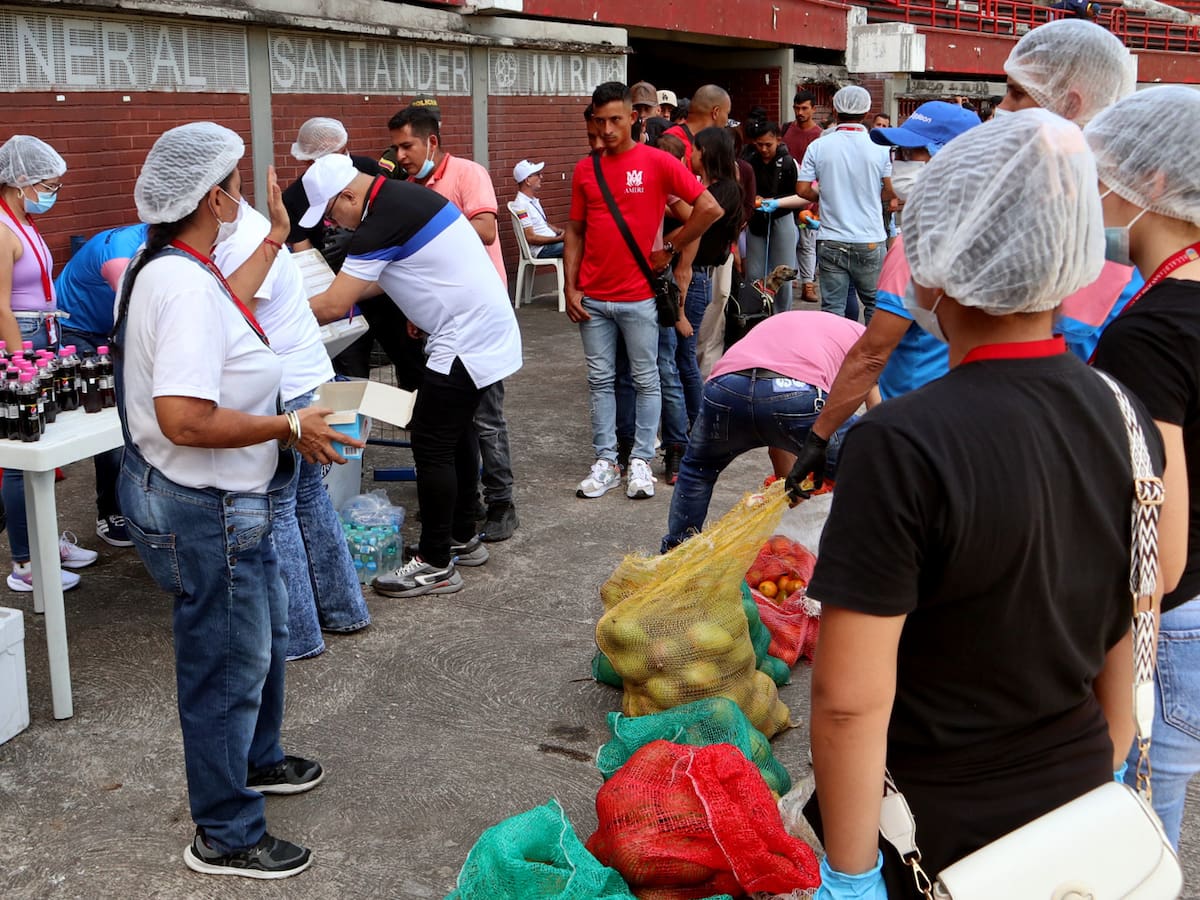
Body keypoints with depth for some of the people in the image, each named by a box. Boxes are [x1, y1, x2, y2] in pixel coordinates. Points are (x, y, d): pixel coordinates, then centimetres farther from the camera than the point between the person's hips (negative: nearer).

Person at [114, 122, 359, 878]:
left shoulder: (167, 268, 6)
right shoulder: (186, 286, -28)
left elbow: (228, 307, 29)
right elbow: (184, 419, -35)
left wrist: (274, 238, 36)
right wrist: (290, 428, -24)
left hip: (225, 502, 11)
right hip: (205, 511, -11)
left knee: (265, 637, 28)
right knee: (228, 667, 5)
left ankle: (258, 760, 50)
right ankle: (227, 837, 23)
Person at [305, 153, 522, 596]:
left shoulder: (382, 222, -19)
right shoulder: (401, 196, 11)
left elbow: (333, 305, -17)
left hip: (466, 341, -10)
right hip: (488, 331, 10)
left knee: (431, 445, -4)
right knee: (455, 435, 18)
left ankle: (436, 565, 4)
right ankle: (463, 539, 30)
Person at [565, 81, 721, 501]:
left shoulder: (657, 162, -6)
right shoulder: (585, 170, 6)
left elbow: (710, 208, -8)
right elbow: (575, 232, 11)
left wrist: (670, 248, -5)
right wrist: (571, 288, 3)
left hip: (638, 297, -4)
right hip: (592, 299, 4)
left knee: (645, 380, 5)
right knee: (600, 380, 9)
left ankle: (641, 461, 15)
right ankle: (605, 461, 17)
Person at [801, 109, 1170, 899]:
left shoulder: (900, 449, -26)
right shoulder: (1126, 418, -7)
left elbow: (850, 698, -25)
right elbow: (1130, 631, 4)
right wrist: (1107, 767, 17)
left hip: (933, 829, -5)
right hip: (1078, 797, 5)